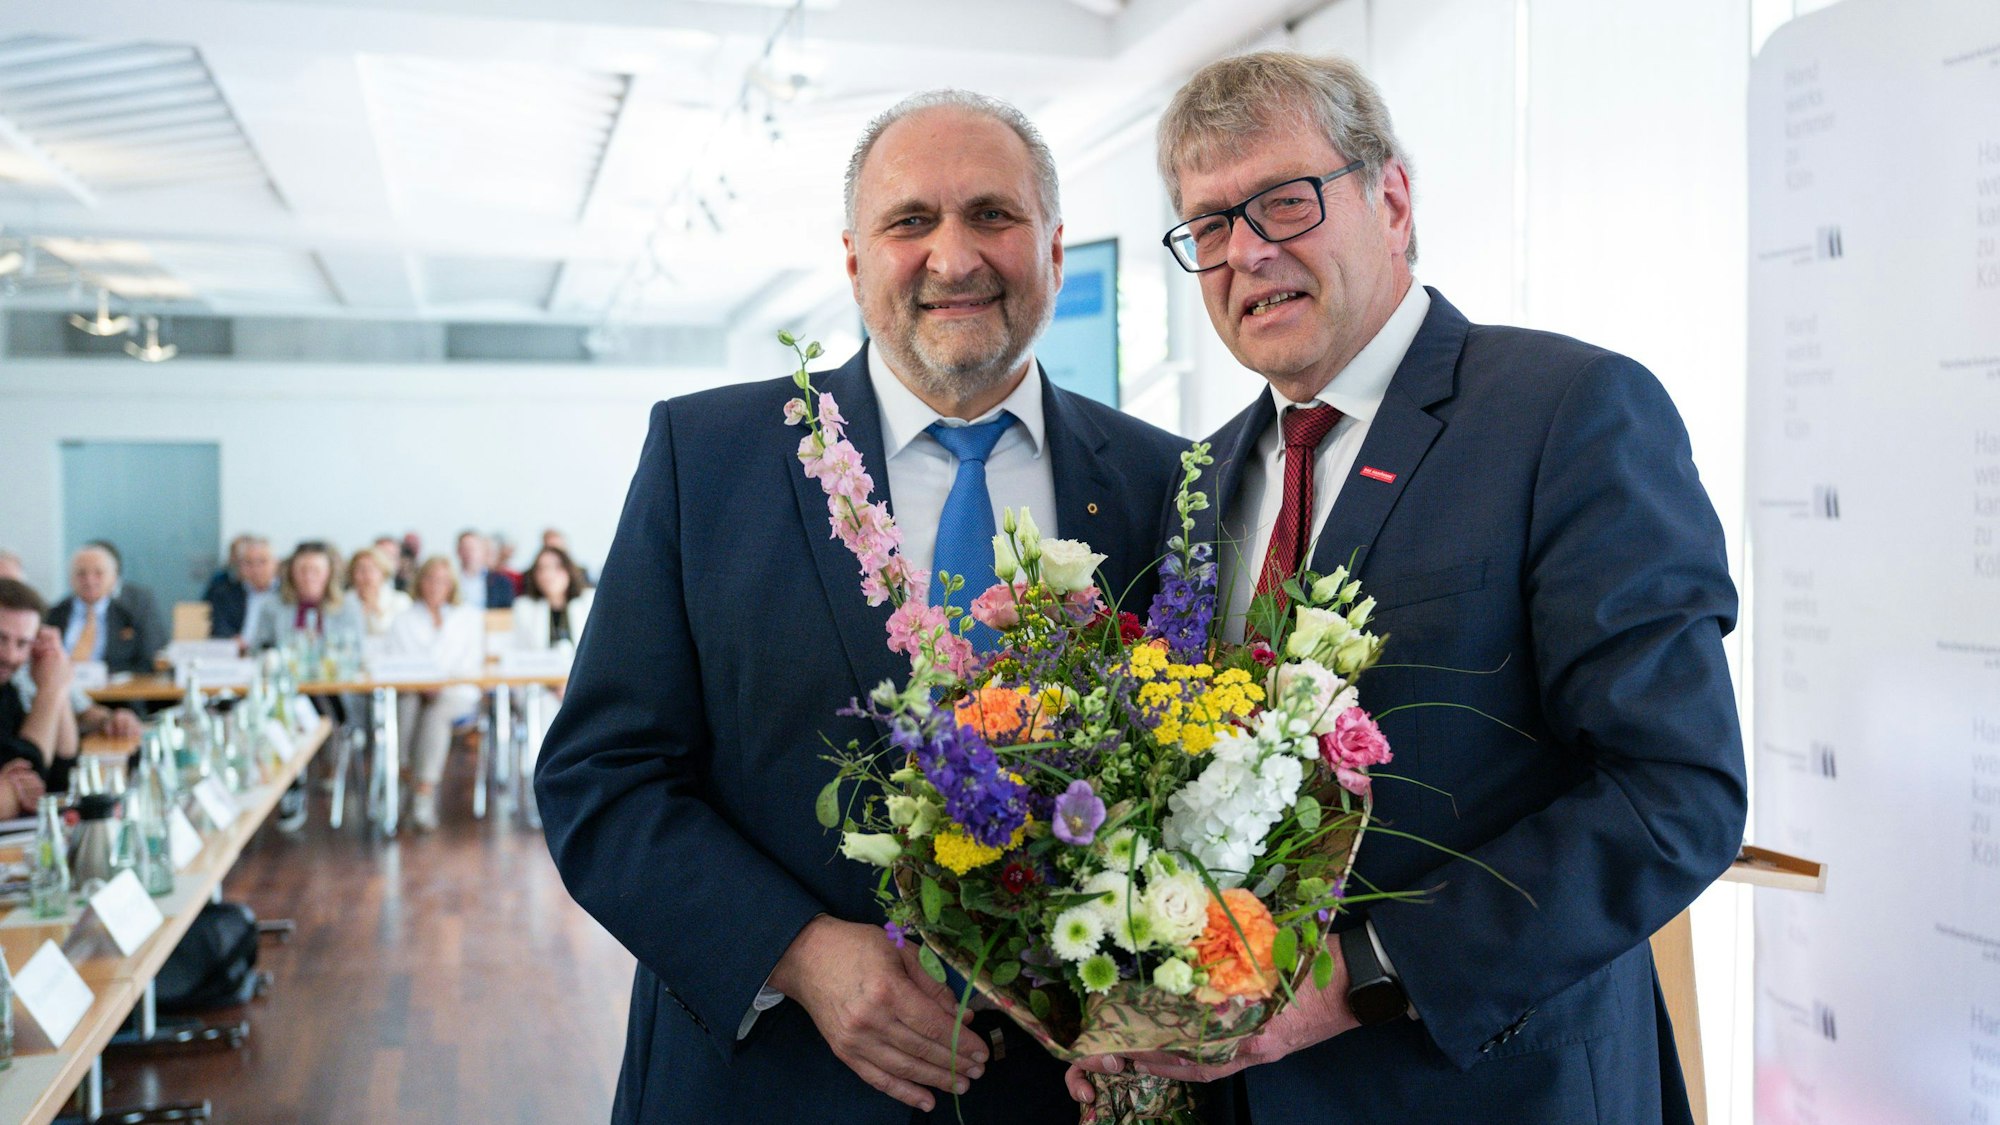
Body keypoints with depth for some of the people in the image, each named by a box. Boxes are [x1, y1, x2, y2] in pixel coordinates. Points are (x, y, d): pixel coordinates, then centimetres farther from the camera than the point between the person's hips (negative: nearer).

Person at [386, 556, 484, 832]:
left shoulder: (469, 617, 20)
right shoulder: (402, 621, 19)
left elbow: (473, 663, 8)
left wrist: (445, 683, -12)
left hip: (456, 693, -1)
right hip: (412, 691, 1)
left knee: (438, 709, -36)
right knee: (409, 703, -36)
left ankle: (424, 789, -45)